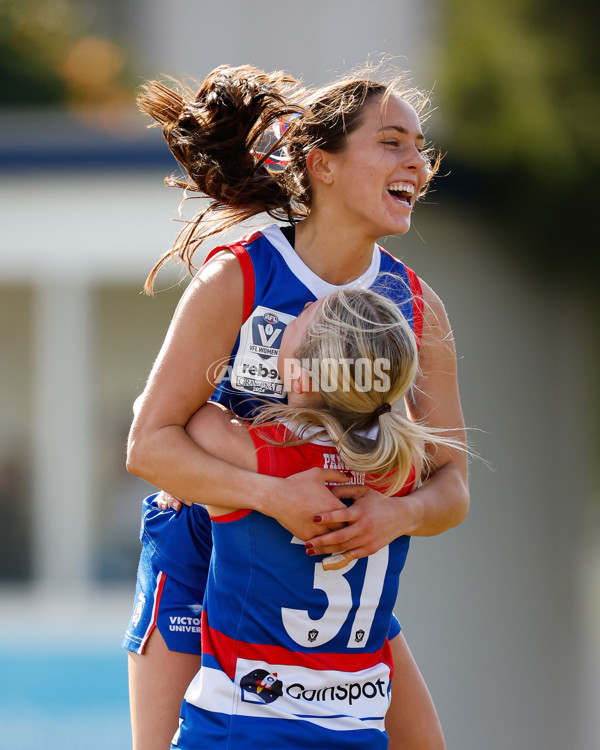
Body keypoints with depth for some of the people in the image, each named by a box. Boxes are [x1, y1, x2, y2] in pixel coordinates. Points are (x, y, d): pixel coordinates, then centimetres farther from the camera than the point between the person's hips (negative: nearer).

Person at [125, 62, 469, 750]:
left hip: (334, 570, 4)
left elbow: (451, 487, -7)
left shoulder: (418, 308, -6)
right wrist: (271, 494, -36)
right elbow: (149, 445, -21)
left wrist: (401, 512, -31)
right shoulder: (235, 280, -18)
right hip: (201, 564, -4)